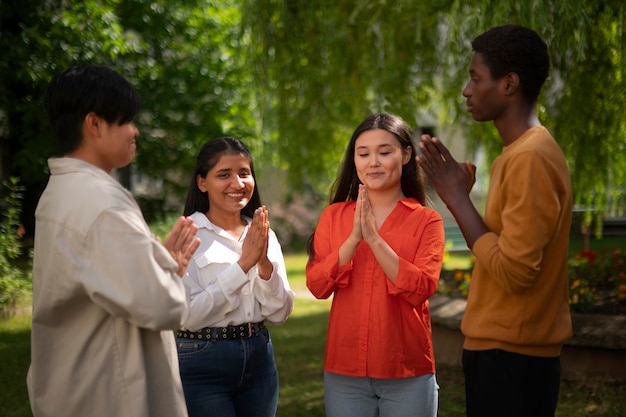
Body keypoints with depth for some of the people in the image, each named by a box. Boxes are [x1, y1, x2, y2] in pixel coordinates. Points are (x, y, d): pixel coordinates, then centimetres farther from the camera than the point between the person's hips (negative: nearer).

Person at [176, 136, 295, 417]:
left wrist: (264, 263, -16)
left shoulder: (264, 235, 5)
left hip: (259, 359, 5)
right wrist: (243, 263, -20)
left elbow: (280, 313, 0)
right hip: (203, 365, -5)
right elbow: (189, 315, -18)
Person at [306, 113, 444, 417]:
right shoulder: (334, 215, 5)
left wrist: (374, 238, -20)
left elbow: (420, 290, -14)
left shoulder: (427, 220, -2)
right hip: (344, 371, 2)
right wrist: (353, 238, -16)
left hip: (407, 374, -2)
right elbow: (317, 285, -4)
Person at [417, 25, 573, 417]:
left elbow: (514, 271, -23)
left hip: (509, 356, -10)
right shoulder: (525, 152, 13)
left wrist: (457, 198, -16)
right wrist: (460, 195, 9)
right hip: (508, 349, 10)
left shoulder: (530, 158, -18)